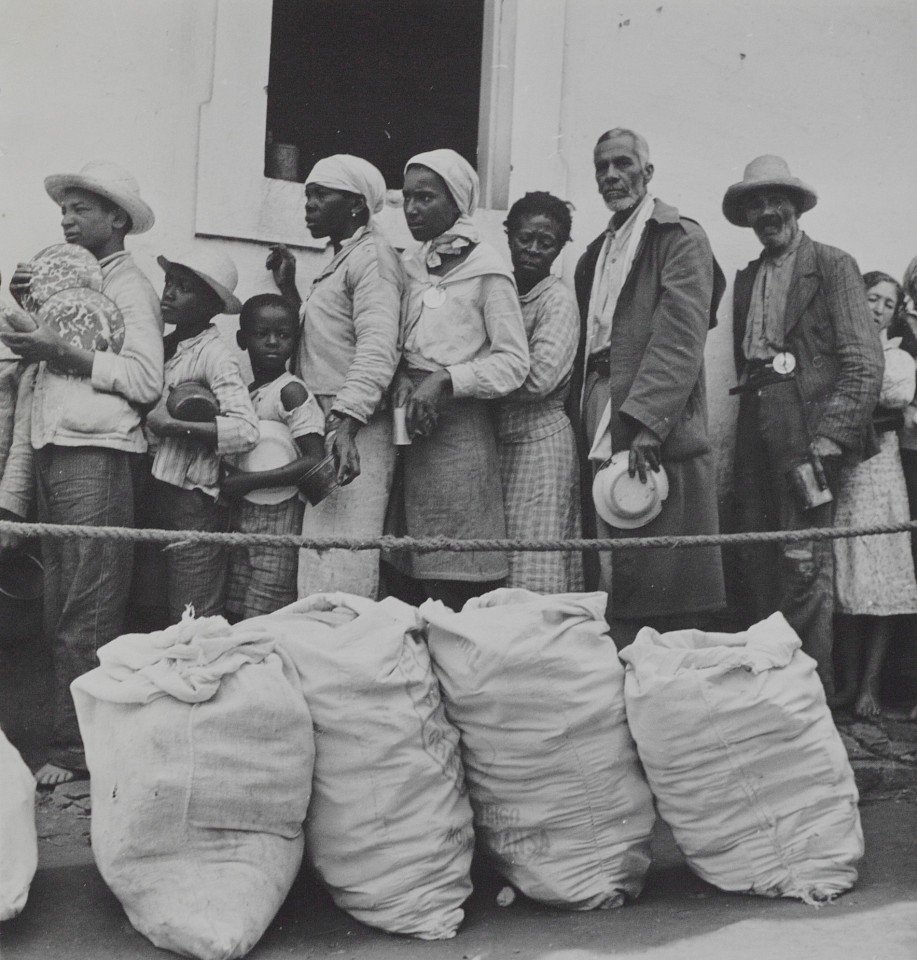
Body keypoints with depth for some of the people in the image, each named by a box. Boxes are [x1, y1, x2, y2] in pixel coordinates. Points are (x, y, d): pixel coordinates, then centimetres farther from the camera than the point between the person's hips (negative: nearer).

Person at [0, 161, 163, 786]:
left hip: (97, 456, -8)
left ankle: (80, 751, -1)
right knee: (61, 612, 10)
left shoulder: (131, 287, 0)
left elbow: (145, 379, -12)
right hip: (52, 452, 8)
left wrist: (65, 355, -16)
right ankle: (74, 740, 17)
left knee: (88, 616, -6)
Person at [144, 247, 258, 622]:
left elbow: (246, 430, -24)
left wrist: (173, 425, -22)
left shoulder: (214, 354, -12)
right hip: (159, 492, 8)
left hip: (194, 501, -7)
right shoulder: (164, 346, 10)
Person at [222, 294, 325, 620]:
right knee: (236, 618, 7)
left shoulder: (292, 391, -9)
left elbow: (314, 461, -17)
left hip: (276, 519, -7)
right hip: (240, 519, 7)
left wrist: (249, 481, -18)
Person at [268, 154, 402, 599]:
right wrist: (289, 290, 20)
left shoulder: (372, 254, -5)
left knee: (341, 570, -11)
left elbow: (377, 349, -19)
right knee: (318, 562, 8)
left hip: (352, 429, -10)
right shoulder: (341, 259, 25)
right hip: (324, 426, 10)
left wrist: (345, 424, -29)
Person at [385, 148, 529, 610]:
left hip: (459, 430, -6)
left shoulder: (485, 268, -4)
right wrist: (403, 379, -3)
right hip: (410, 432, 6)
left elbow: (514, 362, -6)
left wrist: (444, 381, -17)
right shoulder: (410, 266, 14)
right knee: (406, 577, 5)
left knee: (455, 587, -5)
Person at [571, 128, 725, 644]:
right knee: (615, 598, 6)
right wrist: (585, 425, 11)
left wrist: (645, 424, -22)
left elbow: (681, 339, -12)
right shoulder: (593, 256, 24)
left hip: (660, 441, -7)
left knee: (667, 598, -6)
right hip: (601, 442, 7)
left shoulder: (681, 238, 1)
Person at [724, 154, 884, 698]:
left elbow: (865, 364, -5)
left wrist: (827, 440, -14)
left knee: (805, 564, -10)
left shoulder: (833, 266, 3)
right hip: (756, 433, 5)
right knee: (760, 563, 3)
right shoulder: (747, 279, 21)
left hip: (807, 429, -5)